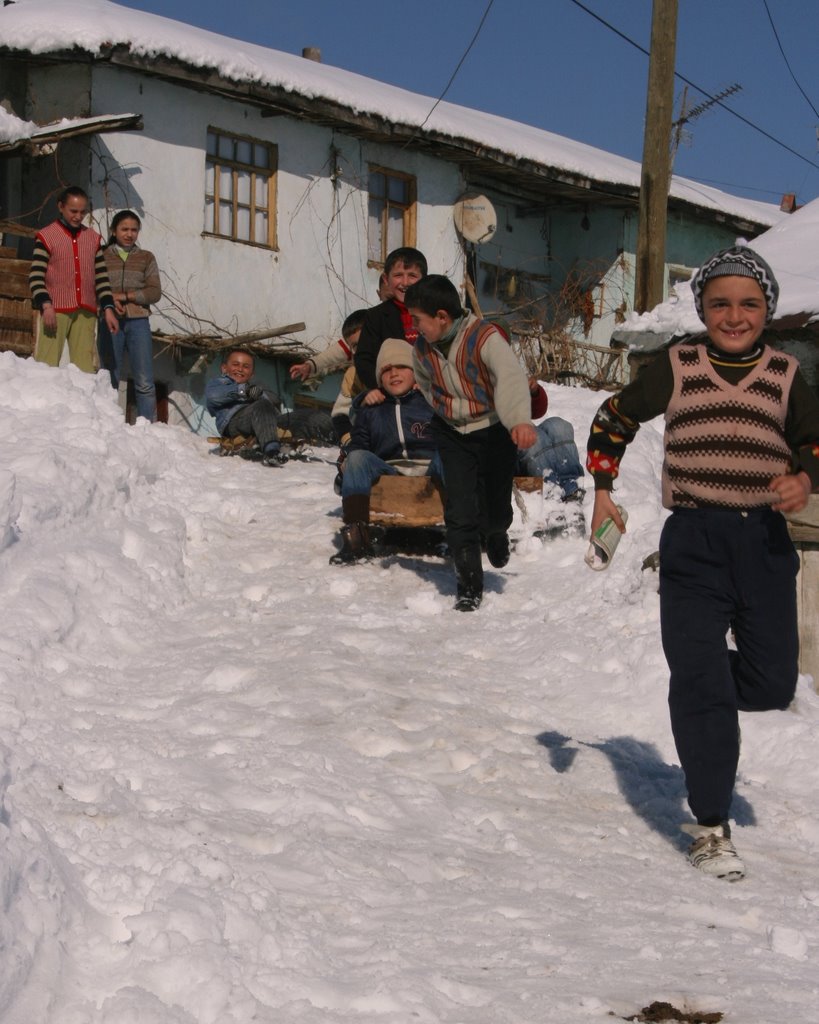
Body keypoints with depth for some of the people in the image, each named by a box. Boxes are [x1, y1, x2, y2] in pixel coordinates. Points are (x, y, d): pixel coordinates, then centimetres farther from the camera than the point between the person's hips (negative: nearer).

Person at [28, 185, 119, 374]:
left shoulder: (94, 238, 15)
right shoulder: (46, 237, 2)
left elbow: (101, 277, 17)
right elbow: (35, 277, -4)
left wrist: (108, 308, 7)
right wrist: (46, 305, -16)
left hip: (86, 314, 4)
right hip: (55, 311, -4)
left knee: (86, 369, -1)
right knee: (46, 367, -10)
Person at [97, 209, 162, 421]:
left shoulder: (146, 258, 11)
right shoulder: (102, 257, 10)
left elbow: (155, 292, 3)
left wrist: (125, 296, -9)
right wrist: (109, 301, -14)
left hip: (138, 322, 0)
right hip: (110, 322, 0)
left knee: (145, 382, -7)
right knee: (110, 380, 2)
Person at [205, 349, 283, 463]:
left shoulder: (254, 387, 41)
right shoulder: (218, 382, 31)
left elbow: (275, 401, 18)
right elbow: (213, 395, 2)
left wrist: (260, 394, -4)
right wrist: (242, 390, -9)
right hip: (233, 421, -4)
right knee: (261, 406, -32)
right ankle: (271, 450, -56)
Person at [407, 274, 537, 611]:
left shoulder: (486, 338, -26)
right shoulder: (423, 347, -7)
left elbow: (510, 378, -42)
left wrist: (520, 420, -58)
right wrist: (442, 408, 8)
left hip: (494, 430, -3)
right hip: (452, 434, 3)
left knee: (496, 509, 7)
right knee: (459, 510, -8)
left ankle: (494, 533, 46)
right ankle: (469, 586, 3)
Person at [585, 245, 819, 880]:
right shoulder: (677, 367, 4)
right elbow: (615, 419, 16)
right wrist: (603, 489, 9)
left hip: (764, 541, 2)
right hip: (693, 542, -2)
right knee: (700, 682, -6)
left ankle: (705, 691, 38)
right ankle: (712, 828, 2)